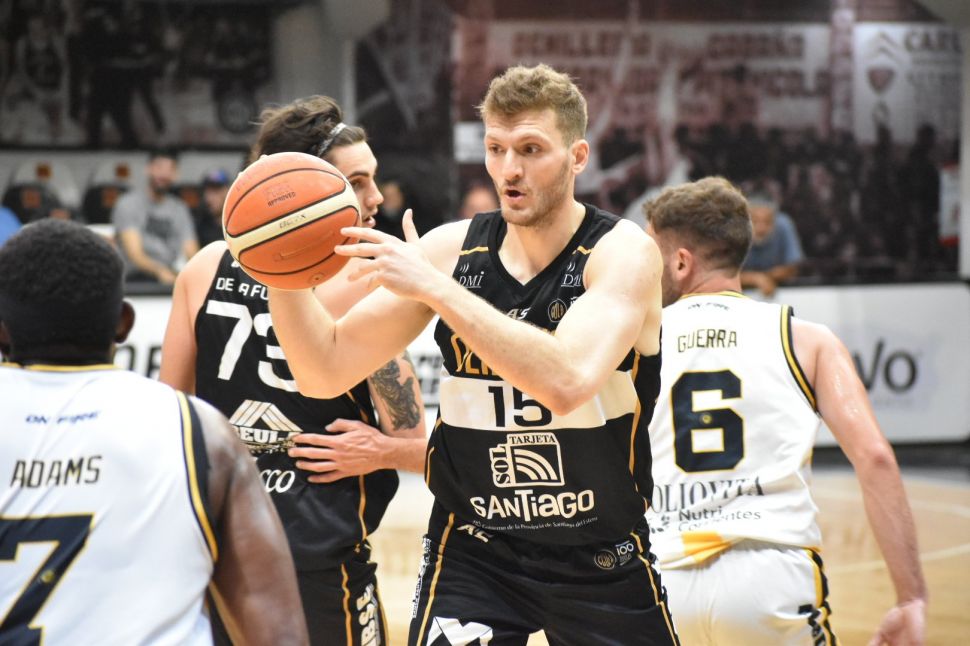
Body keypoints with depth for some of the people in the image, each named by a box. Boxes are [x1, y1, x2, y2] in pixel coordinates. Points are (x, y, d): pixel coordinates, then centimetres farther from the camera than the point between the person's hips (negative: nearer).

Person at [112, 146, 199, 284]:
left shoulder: (180, 209, 16)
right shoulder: (127, 204, 0)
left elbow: (192, 253, 5)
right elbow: (135, 254, -13)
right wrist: (160, 271, -33)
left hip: (172, 278, 4)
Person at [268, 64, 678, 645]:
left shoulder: (623, 252, -15)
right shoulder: (451, 248, -4)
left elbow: (567, 381, -33)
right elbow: (326, 372, -4)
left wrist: (433, 286, -35)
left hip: (602, 555, -1)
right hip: (473, 549, 1)